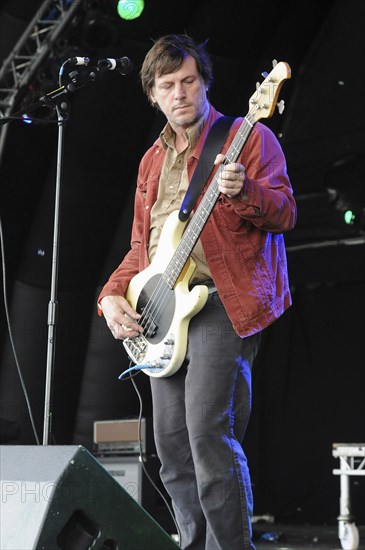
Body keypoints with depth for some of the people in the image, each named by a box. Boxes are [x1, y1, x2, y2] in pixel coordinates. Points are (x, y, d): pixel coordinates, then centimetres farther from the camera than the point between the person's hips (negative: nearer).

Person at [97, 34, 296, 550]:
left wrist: (242, 193, -27)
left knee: (208, 434, -19)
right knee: (173, 448, 6)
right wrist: (113, 295, 8)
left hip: (225, 301, -7)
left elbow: (284, 213, -7)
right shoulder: (153, 161, 22)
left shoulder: (248, 136, 3)